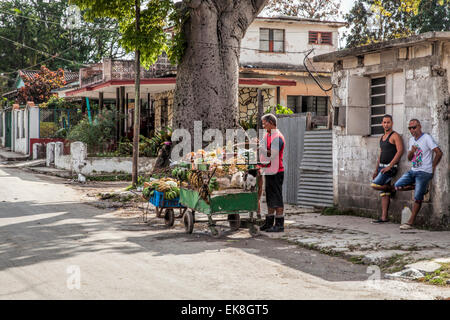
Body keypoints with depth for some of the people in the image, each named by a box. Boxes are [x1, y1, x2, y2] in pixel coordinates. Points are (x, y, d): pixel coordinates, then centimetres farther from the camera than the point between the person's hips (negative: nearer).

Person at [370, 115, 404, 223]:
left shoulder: (395, 136, -7)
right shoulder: (382, 137, 18)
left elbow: (400, 151, -17)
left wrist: (389, 166, -21)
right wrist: (376, 170, 18)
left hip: (390, 167, -8)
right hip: (382, 167, 8)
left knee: (375, 185, -19)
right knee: (384, 193, 5)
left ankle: (392, 189, 5)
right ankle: (384, 217, 6)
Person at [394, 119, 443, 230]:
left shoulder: (426, 138, -9)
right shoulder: (412, 140, 14)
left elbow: (439, 153, -14)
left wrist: (432, 167, -6)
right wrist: (412, 151, -6)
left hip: (424, 173, -8)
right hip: (413, 171, 8)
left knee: (417, 199, -6)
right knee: (398, 186, -8)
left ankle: (410, 223, -1)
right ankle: (421, 188, 10)